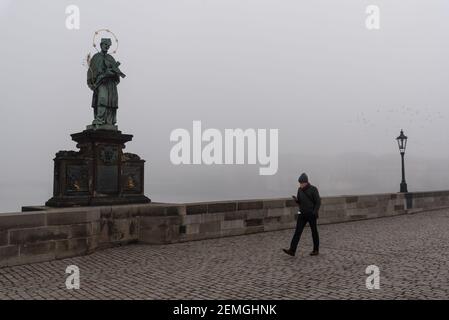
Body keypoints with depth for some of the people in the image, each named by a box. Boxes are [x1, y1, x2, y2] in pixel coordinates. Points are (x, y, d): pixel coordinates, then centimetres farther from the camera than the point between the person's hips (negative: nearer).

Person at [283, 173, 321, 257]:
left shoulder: (313, 189, -9)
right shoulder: (300, 190, 6)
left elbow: (318, 202, -9)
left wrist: (315, 212, -17)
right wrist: (296, 199, -8)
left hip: (311, 214, -5)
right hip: (302, 214, 5)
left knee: (314, 232, 8)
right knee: (297, 232, -4)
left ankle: (316, 250, 22)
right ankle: (292, 250, -9)